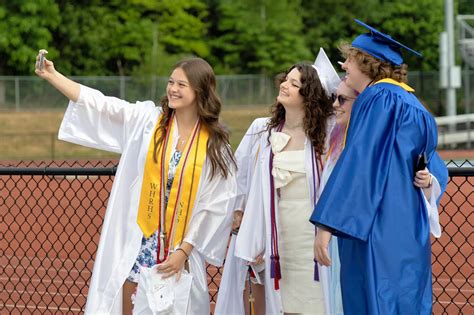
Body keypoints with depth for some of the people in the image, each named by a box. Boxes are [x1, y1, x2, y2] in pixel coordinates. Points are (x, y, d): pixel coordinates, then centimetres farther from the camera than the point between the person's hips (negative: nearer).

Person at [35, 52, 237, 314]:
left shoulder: (215, 144, -2)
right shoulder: (146, 120, 2)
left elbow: (216, 206, -3)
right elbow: (97, 104, -4)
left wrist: (184, 251, -8)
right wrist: (52, 76, -14)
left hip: (181, 248, -1)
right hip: (137, 245, 1)